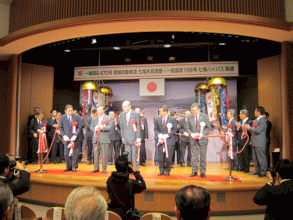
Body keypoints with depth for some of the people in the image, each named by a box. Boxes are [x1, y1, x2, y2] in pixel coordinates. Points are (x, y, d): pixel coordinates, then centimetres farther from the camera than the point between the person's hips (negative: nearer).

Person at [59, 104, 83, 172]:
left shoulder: (77, 117, -5)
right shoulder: (63, 117, 3)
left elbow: (79, 127, -4)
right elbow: (60, 127, 8)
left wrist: (75, 136, -14)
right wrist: (64, 136, -5)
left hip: (74, 137, -2)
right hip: (66, 138, 2)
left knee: (74, 153, 0)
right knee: (66, 154, 5)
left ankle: (74, 167, 13)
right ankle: (69, 167, 18)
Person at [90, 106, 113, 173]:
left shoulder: (108, 118, 6)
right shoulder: (94, 118, 20)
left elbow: (110, 127, -5)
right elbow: (91, 127, 13)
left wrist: (102, 127, -20)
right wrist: (95, 129, -9)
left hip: (104, 139, -4)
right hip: (96, 139, 4)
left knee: (105, 154, -3)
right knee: (96, 154, 6)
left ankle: (104, 169, 7)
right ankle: (96, 168, 16)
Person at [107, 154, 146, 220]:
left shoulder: (109, 180, -13)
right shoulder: (131, 183, -24)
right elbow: (143, 186, -4)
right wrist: (134, 172, 0)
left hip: (111, 211, 4)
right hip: (125, 214, -4)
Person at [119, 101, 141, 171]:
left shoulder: (136, 114, -4)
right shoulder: (122, 114, 11)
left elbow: (138, 126, -5)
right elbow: (121, 126, 15)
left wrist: (138, 138, -9)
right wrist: (122, 137, 10)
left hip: (134, 137, -4)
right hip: (126, 138, 5)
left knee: (135, 154, -1)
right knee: (127, 155, 8)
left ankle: (136, 169, 8)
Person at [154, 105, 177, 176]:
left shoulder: (172, 119, 0)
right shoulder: (158, 120, 8)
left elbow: (175, 129, -3)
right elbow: (155, 129, 11)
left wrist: (167, 135, -13)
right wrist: (159, 134, -8)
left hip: (169, 141, -2)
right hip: (161, 140, 3)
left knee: (168, 157, 2)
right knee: (160, 157, 4)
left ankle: (167, 171, 16)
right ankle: (161, 170, 17)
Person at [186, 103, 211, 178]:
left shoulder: (205, 116, -3)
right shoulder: (190, 117, 3)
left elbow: (208, 127, -1)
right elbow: (188, 128, 8)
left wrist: (202, 134, -15)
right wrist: (191, 134, -11)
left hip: (202, 139, -2)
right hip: (193, 140, 2)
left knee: (203, 156, 4)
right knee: (194, 156, 4)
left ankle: (202, 172, 15)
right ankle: (194, 171, 14)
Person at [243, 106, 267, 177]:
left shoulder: (262, 121, -14)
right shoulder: (256, 120, 16)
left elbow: (257, 131, -22)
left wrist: (249, 127, -13)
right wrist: (248, 127, 7)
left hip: (260, 143, -10)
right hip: (254, 143, 10)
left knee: (261, 158, -1)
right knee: (255, 158, 15)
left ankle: (263, 172, 8)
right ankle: (257, 170, 25)